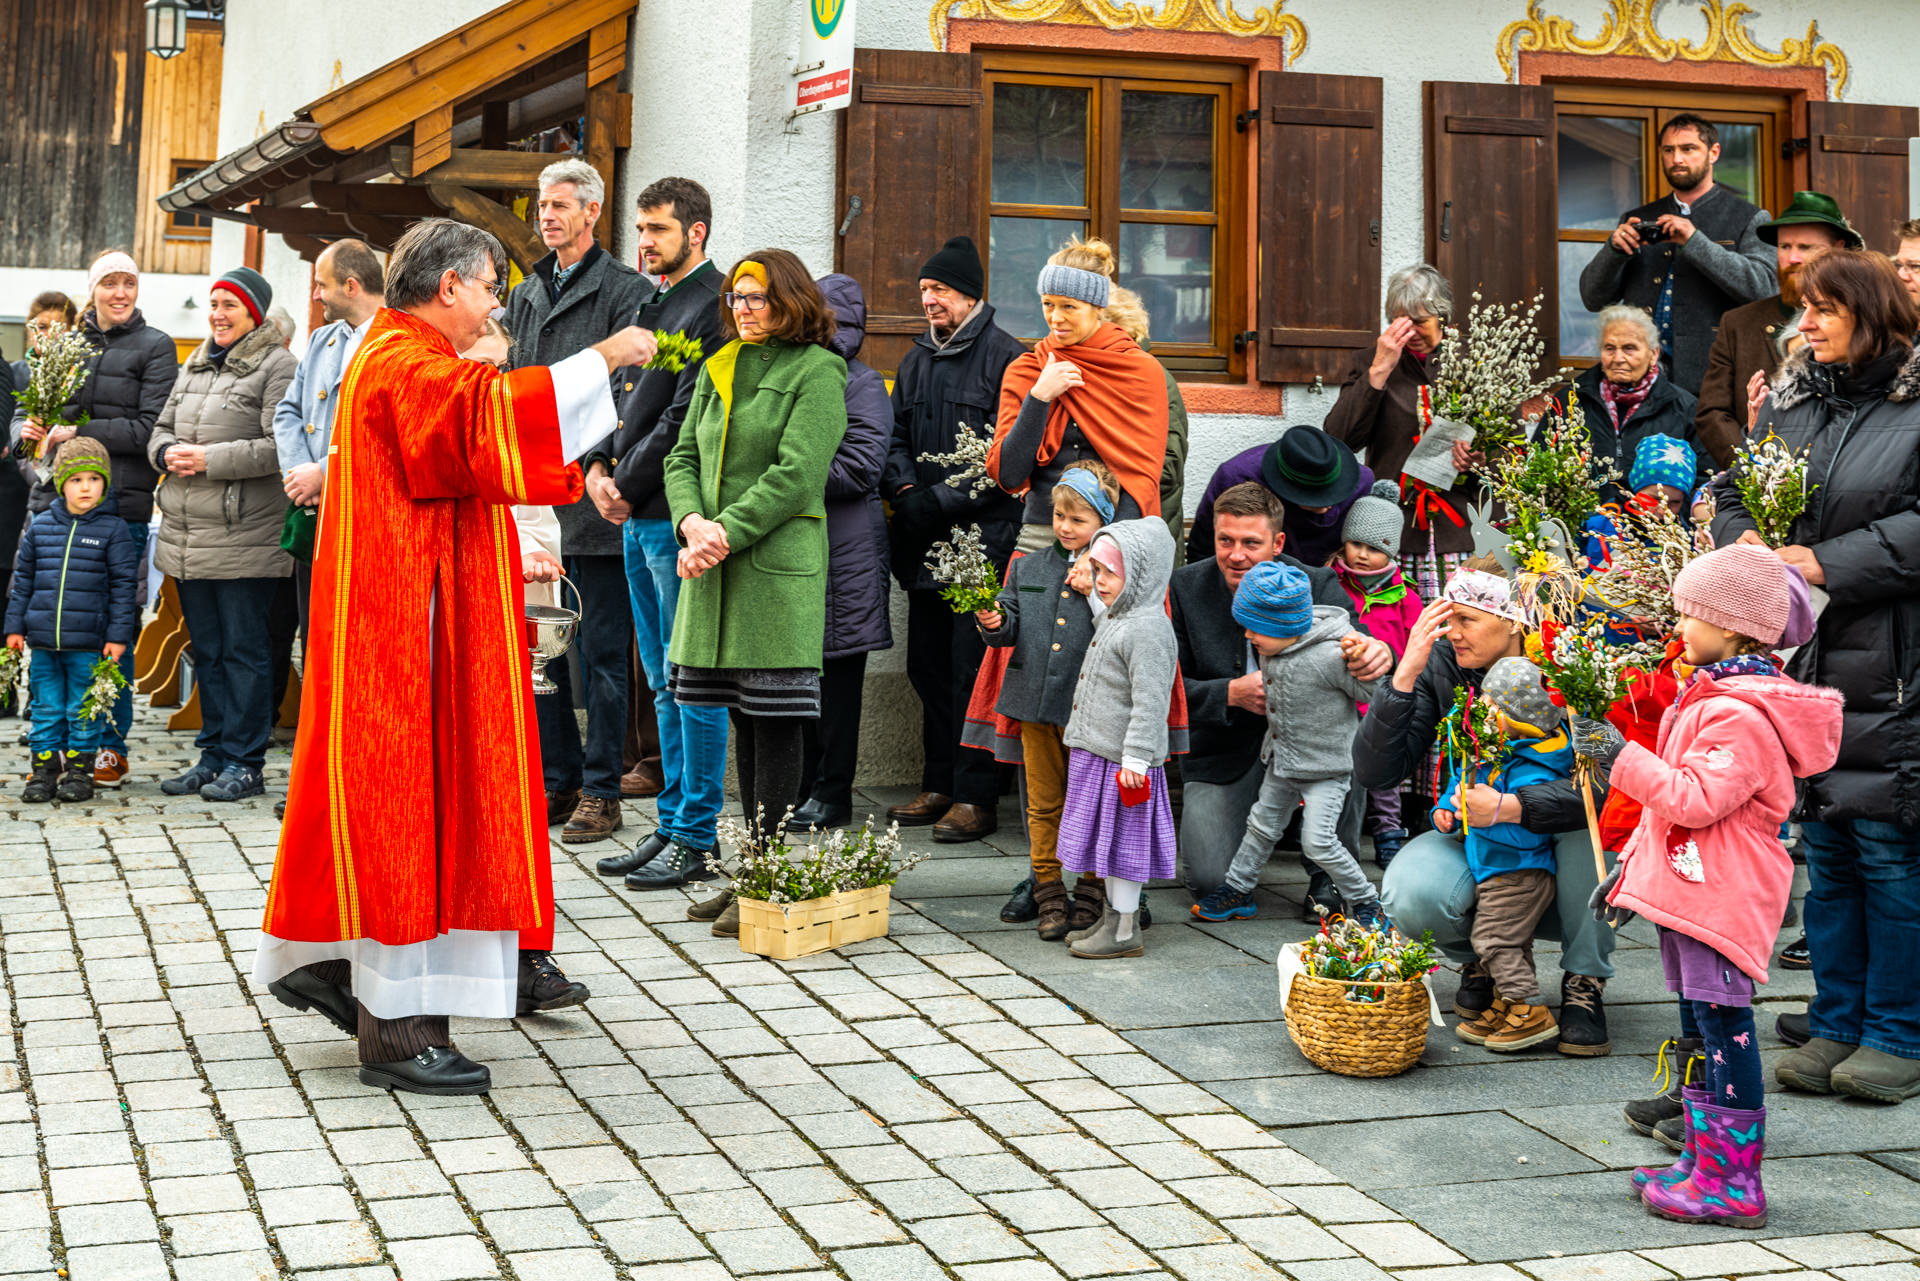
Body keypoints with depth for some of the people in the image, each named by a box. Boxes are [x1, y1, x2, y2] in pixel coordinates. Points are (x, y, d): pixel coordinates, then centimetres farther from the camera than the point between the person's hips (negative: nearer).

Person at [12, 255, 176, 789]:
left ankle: (111, 747, 9)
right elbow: (25, 409, 22)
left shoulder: (154, 348, 2)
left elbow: (150, 429, -8)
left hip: (120, 506, -4)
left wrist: (78, 433, -12)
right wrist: (26, 431, 0)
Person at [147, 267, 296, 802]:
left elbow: (280, 446, -17)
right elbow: (162, 428, 21)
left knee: (244, 649, -2)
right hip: (186, 535, 8)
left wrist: (211, 459, -19)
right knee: (207, 650, 13)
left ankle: (244, 762, 5)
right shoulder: (197, 364, 17)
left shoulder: (277, 366, -7)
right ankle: (214, 754, 21)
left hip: (244, 537, -8)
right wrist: (168, 452, -1)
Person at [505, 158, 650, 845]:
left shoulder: (625, 291, -5)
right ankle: (557, 781, 20)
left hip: (595, 502, -7)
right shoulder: (525, 296, 17)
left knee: (601, 652, -1)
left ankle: (601, 790, 5)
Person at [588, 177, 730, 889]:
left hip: (678, 517, -10)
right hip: (637, 519, 10)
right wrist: (597, 468, 4)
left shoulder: (713, 307, -11)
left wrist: (628, 485, -12)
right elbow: (622, 400, 20)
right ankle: (672, 823, 20)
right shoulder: (653, 305, 19)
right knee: (663, 683, 13)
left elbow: (684, 420, -17)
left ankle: (696, 839, 0)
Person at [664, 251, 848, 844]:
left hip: (778, 563, -6)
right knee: (741, 717, 9)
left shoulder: (817, 373, -3)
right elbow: (683, 457, 14)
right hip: (714, 568, 6)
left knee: (775, 717, -4)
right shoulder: (719, 369, 17)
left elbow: (796, 474, -12)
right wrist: (692, 521, -6)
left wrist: (725, 533, -15)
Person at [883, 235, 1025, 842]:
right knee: (927, 663, 10)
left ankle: (976, 798, -2)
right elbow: (898, 437, 19)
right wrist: (905, 491, 0)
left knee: (972, 669, -7)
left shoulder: (1005, 358, -6)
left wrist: (942, 500, -14)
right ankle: (940, 786, 19)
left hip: (982, 540, -7)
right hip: (926, 542, 7)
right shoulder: (917, 360, 17)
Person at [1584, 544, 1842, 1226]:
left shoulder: (1741, 715, -19)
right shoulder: (1711, 695, 15)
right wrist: (1633, 861, 25)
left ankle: (1733, 1184, -3)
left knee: (1723, 1026, -7)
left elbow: (1696, 797, -27)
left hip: (1722, 895, -11)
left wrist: (1621, 756, -21)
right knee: (1699, 1025, 16)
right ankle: (1705, 1160, 26)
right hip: (1689, 883, 11)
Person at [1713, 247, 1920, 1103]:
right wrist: (1745, 540, -4)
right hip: (1801, 659, 6)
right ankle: (1837, 1026, 22)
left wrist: (1830, 564, -19)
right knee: (1823, 850, 12)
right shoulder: (1790, 400, 11)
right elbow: (1732, 494, 17)